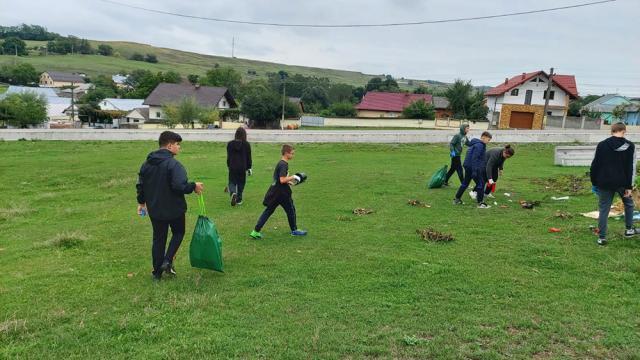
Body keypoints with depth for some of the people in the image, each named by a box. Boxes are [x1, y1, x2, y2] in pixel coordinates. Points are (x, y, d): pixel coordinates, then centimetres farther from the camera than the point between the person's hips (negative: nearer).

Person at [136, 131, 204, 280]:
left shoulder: (147, 164, 3)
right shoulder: (174, 164, -21)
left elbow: (140, 185, 10)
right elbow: (179, 186, -30)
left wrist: (141, 202, 23)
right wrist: (193, 186, -13)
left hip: (155, 209, 6)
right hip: (174, 209, -6)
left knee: (158, 239, 16)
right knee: (178, 233, 20)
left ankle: (157, 272, 21)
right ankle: (167, 260, 5)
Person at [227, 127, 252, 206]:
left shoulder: (230, 144, 0)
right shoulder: (246, 144, -4)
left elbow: (228, 156, 8)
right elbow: (249, 157, 1)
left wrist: (229, 166, 20)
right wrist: (249, 168, 10)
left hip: (232, 167, 1)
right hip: (242, 167, -1)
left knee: (232, 182, 11)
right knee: (241, 183, 12)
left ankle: (233, 193, -19)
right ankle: (239, 199, 17)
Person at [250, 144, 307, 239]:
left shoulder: (280, 163, 12)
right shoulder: (283, 165, -18)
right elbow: (282, 180, -26)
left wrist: (289, 181, 14)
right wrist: (293, 177, -16)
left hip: (275, 192, 9)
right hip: (281, 193, -9)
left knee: (268, 210, 9)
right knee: (291, 209, 10)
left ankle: (256, 231, 6)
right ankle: (294, 230, 25)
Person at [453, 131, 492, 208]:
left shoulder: (477, 144, 16)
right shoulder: (479, 145, -15)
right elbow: (474, 158, -23)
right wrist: (474, 171, -25)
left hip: (468, 166, 10)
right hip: (473, 167, -10)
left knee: (465, 183, 16)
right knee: (480, 184, -3)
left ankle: (457, 199, 22)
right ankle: (480, 203, 1)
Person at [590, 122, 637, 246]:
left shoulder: (601, 145, 0)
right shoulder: (630, 146, -3)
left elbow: (595, 165, 1)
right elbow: (631, 168, -5)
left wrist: (594, 182, 9)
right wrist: (629, 186, -2)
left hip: (605, 183, 0)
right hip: (622, 183, 0)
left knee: (604, 209, 5)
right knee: (628, 203, 26)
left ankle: (602, 237, 5)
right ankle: (629, 229, 32)